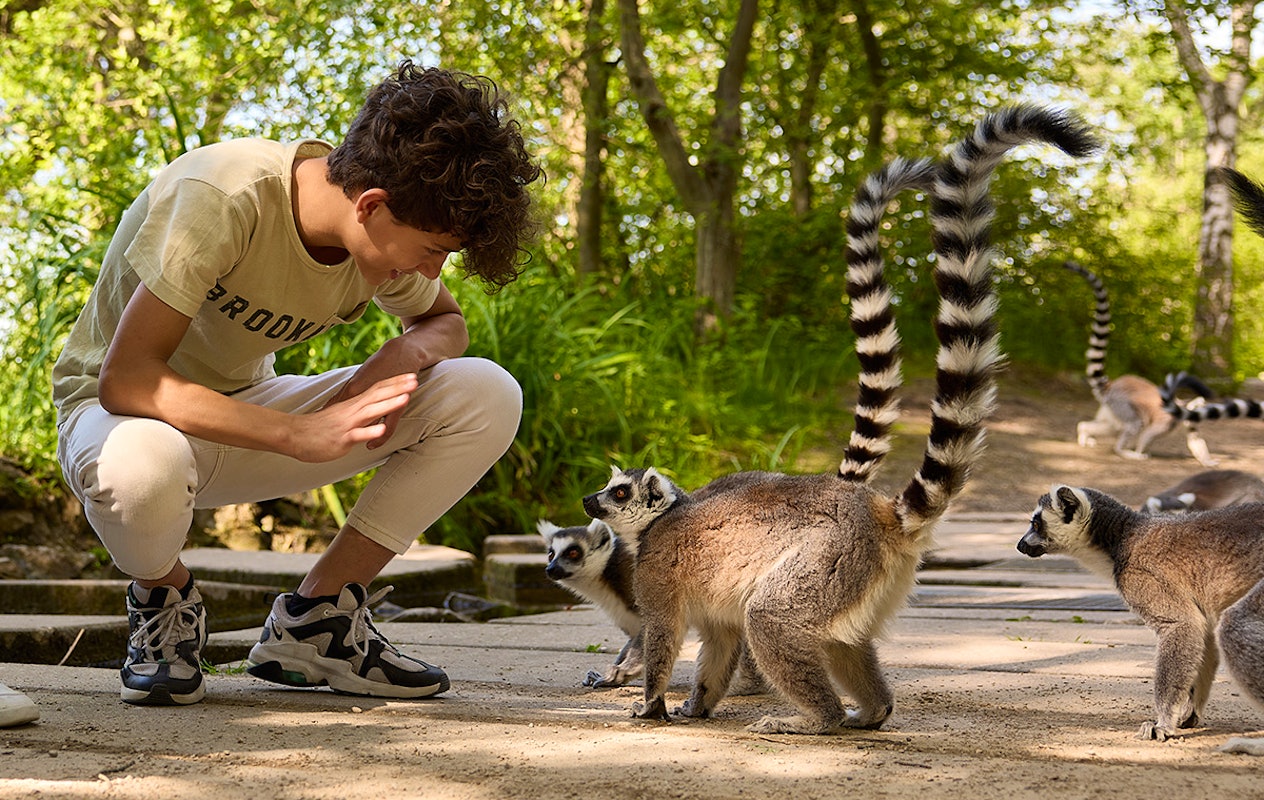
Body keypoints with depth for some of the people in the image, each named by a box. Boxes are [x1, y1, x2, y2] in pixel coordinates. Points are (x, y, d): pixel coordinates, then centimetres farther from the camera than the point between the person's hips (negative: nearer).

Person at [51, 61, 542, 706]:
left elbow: (445, 322, 9)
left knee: (487, 398, -14)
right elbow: (125, 378, -34)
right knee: (142, 467, -45)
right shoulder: (222, 197, -31)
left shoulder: (386, 227, -11)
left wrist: (409, 350, -16)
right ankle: (164, 600, -7)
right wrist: (300, 433, -40)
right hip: (121, 411, -6)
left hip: (245, 401, 6)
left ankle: (312, 620, -2)